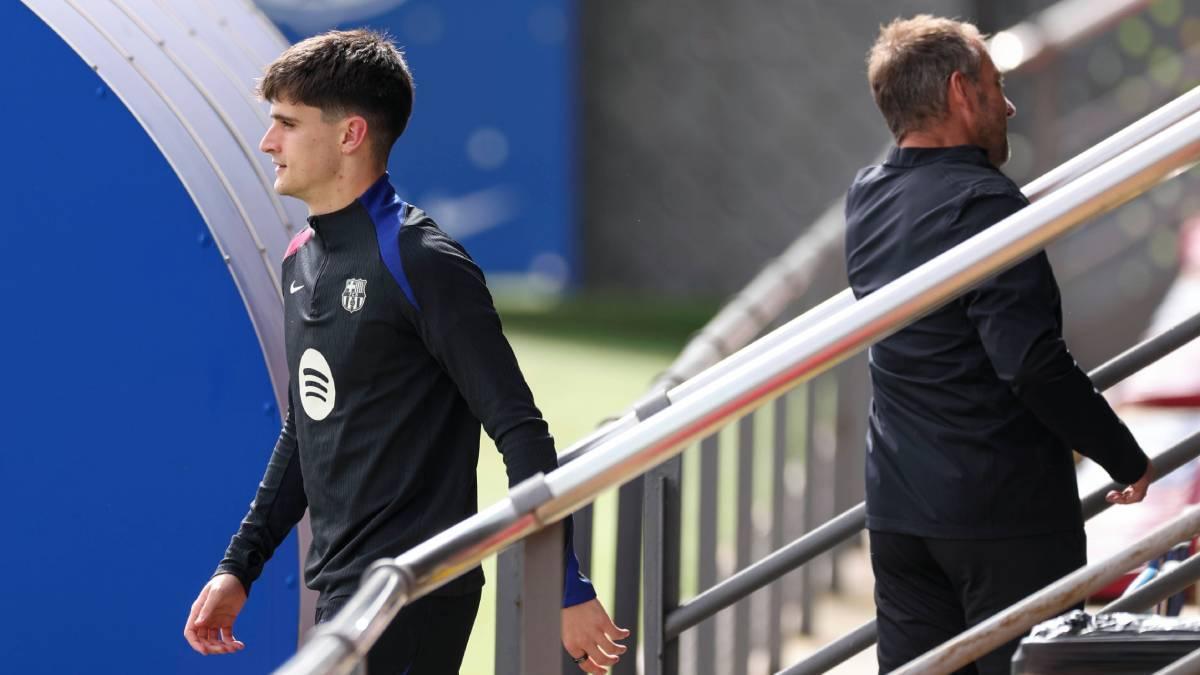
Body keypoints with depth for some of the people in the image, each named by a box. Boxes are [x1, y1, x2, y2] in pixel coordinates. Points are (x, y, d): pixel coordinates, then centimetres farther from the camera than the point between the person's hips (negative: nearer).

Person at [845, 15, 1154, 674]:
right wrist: (1128, 462, -13)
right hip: (1006, 511, -7)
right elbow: (1034, 362, -23)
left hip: (898, 510, 8)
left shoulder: (867, 198, 7)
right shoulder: (982, 203, -17)